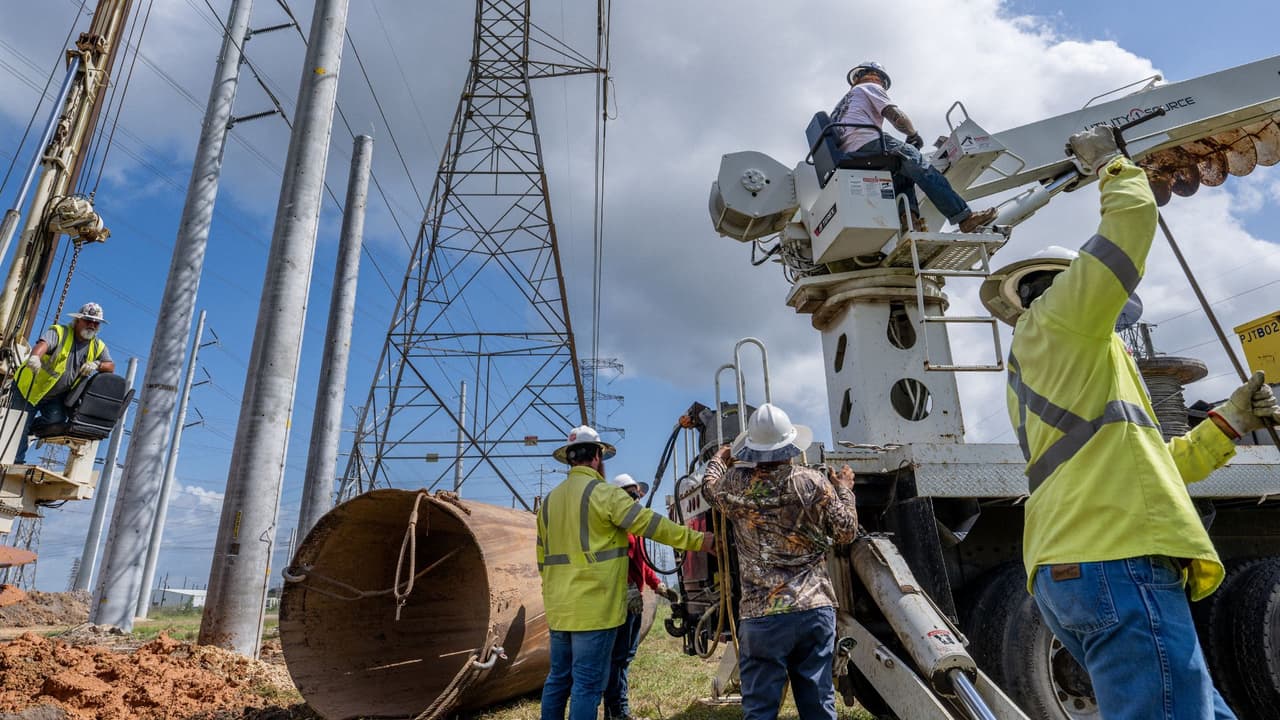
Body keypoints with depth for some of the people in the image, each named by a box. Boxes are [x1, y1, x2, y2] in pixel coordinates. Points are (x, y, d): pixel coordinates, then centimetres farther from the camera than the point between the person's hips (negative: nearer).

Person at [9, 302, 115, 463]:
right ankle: (16, 462, 14)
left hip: (56, 396, 4)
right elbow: (43, 344, -35)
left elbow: (111, 367, -3)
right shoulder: (59, 332, -15)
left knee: (56, 421, -15)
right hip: (29, 388, -4)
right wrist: (34, 357, -57)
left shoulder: (98, 346, 1)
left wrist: (96, 364, -25)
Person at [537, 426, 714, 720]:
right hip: (594, 608, -7)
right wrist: (698, 540, -6)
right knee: (588, 684, -1)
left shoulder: (550, 500, 12)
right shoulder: (604, 493, -10)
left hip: (559, 608, 7)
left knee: (558, 679, 16)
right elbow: (652, 524, -13)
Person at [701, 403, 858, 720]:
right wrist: (845, 490, 21)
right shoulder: (814, 482, -5)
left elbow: (709, 486, 22)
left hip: (762, 615, -1)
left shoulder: (735, 484, -2)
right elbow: (846, 531, 4)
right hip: (816, 609, 1)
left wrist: (719, 458, 43)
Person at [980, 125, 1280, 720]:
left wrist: (1230, 421, 23)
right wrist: (1109, 160, 21)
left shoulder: (1031, 382, 29)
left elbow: (1147, 465, 30)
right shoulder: (1055, 319, 4)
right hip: (1116, 563, -10)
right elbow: (1134, 214, 2)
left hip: (1074, 572, 10)